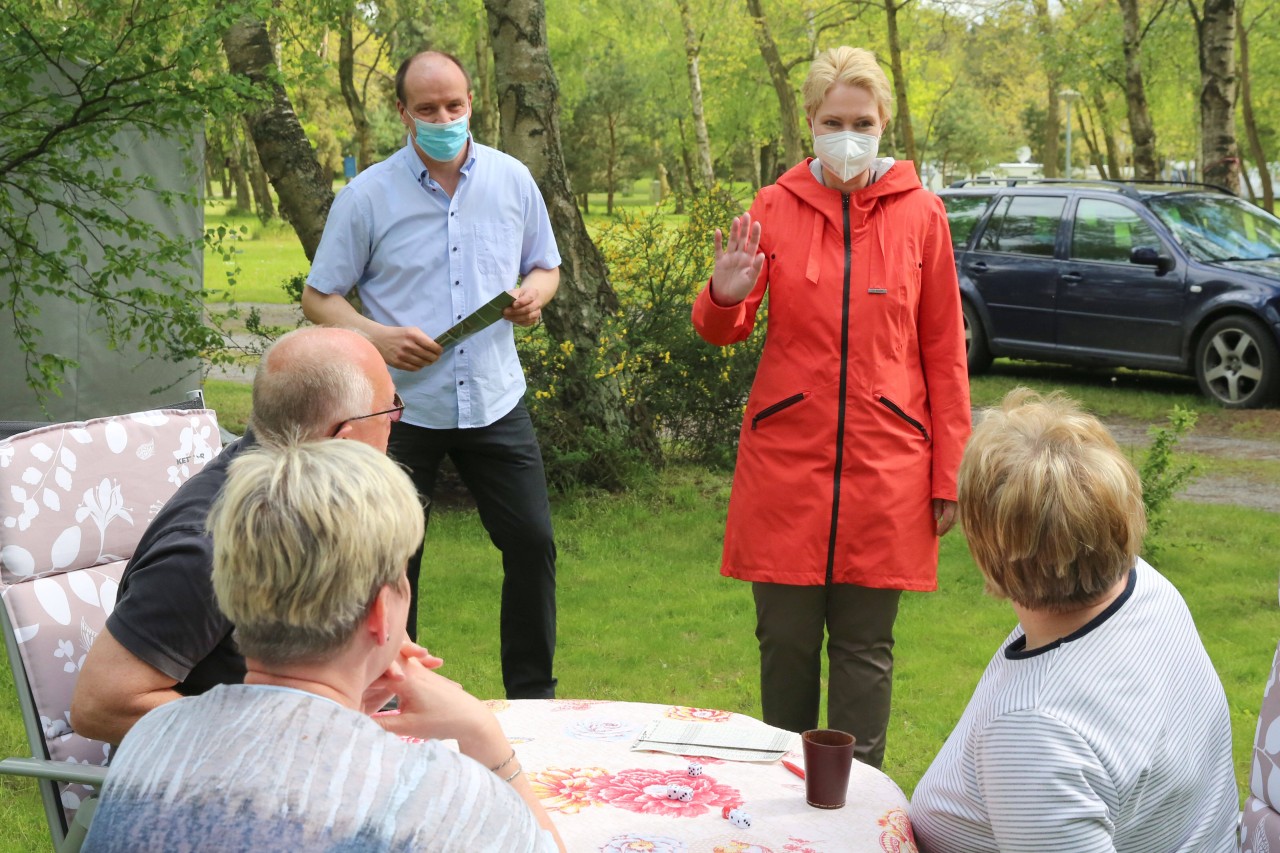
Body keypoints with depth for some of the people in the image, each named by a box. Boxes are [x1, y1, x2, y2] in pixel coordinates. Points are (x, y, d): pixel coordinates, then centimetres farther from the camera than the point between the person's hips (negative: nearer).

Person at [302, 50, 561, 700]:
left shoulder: (512, 180, 4)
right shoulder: (367, 196, -5)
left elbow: (545, 266, 17)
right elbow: (318, 298, 0)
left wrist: (535, 293, -8)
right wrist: (375, 335, -19)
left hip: (495, 402, 2)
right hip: (402, 408, -2)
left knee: (532, 543, 2)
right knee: (392, 561, 5)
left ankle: (533, 696, 18)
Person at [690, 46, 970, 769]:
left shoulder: (920, 214, 3)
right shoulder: (775, 208, 4)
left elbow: (944, 353, 4)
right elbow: (724, 332, 6)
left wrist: (949, 474, 2)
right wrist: (725, 298, -18)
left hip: (886, 464, -1)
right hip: (787, 457, 1)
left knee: (865, 649, 5)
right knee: (786, 641, 6)